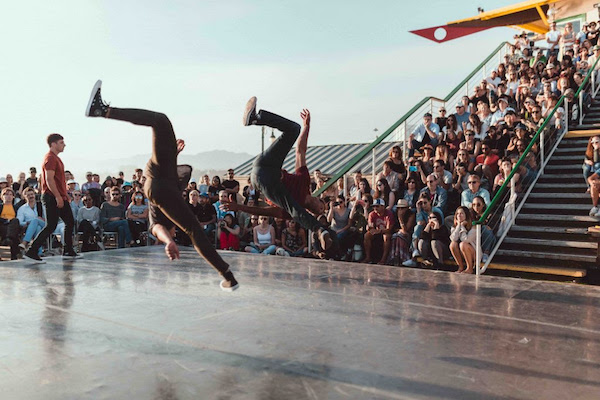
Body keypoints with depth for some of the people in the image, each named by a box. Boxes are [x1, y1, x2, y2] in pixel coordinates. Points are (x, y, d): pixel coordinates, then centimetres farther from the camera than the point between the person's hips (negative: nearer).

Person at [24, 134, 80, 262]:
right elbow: (49, 179, -22)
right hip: (52, 197, -10)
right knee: (51, 226, -9)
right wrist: (58, 197, -24)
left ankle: (68, 251, 20)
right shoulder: (50, 158, -14)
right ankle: (32, 252, -2)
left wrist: (64, 194, 22)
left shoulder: (56, 158, 18)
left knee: (70, 223, 13)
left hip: (60, 197, 10)